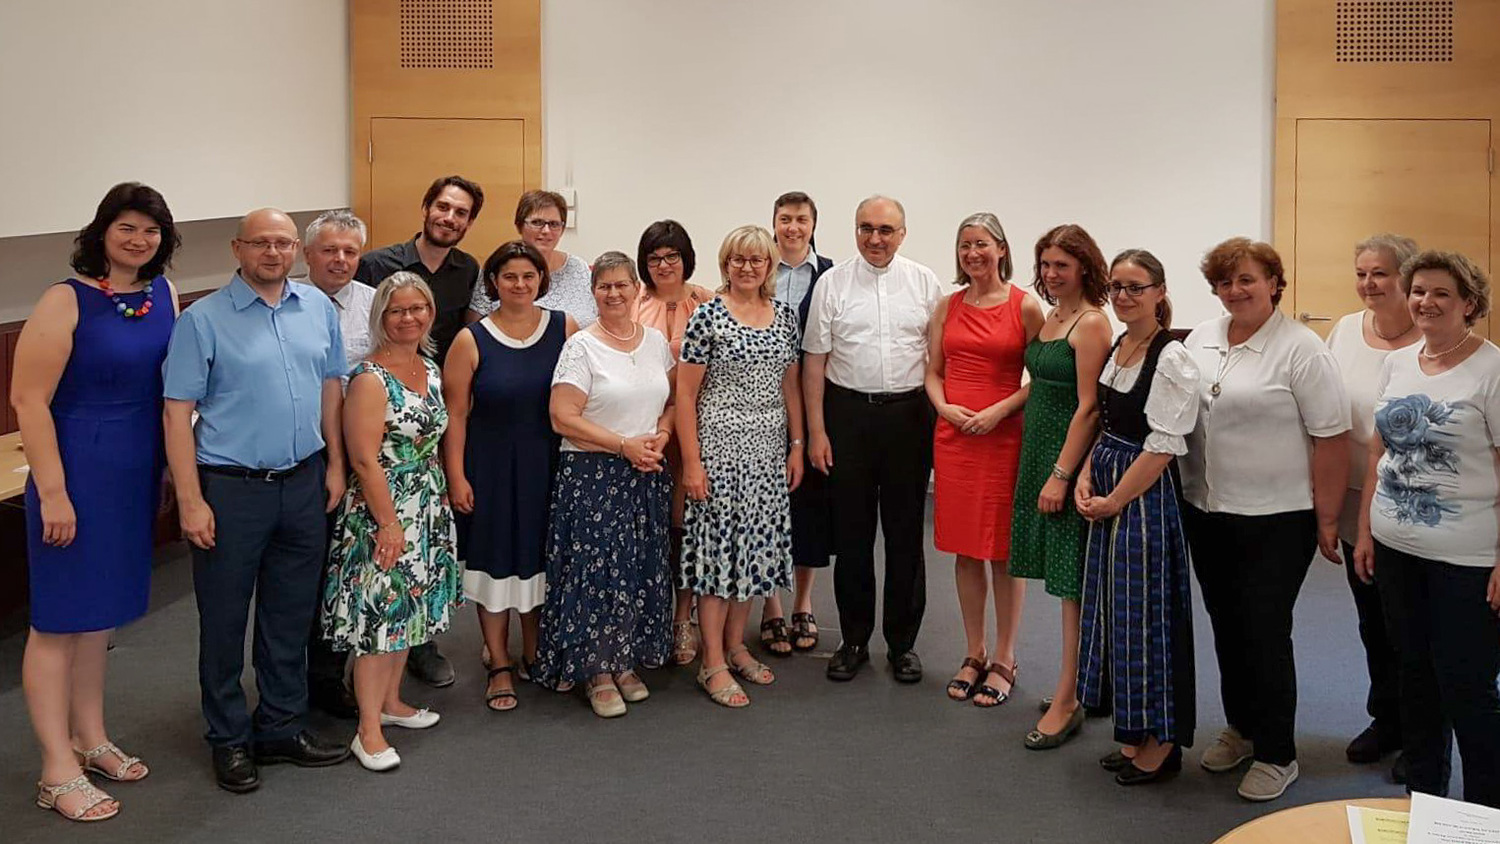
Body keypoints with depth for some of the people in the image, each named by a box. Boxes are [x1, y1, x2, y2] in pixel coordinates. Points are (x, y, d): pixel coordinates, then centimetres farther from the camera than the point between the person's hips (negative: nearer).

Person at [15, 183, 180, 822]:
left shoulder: (163, 294, 5)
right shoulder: (66, 302, -14)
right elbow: (28, 399, -15)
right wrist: (53, 493, -17)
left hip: (138, 478, 7)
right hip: (79, 475, -7)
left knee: (101, 612, 19)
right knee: (59, 619, 3)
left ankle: (90, 739, 34)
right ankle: (58, 772, 12)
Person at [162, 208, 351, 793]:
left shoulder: (319, 307, 6)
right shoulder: (202, 320, -8)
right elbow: (178, 413, -10)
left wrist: (335, 464, 8)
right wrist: (190, 501, -15)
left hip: (304, 482, 5)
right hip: (231, 487, -4)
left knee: (291, 617, 14)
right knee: (224, 620, 6)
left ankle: (282, 728, 29)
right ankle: (230, 740, 21)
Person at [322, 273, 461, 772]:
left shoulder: (430, 370, 8)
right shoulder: (370, 379, -17)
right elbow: (365, 459, -20)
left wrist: (439, 501, 14)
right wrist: (389, 523, -20)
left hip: (427, 510, 8)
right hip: (381, 510, -8)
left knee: (406, 609, 17)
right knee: (378, 616, -4)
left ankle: (391, 702, 32)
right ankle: (369, 732, 4)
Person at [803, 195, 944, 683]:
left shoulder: (924, 283, 5)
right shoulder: (831, 284, 4)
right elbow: (814, 360, 3)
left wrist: (940, 418, -1)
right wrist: (816, 431, -2)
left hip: (909, 414, 0)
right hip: (848, 413, 0)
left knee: (906, 532, 5)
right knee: (851, 531, 7)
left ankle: (902, 642, 18)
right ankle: (854, 640, 19)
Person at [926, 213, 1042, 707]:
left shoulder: (1026, 308, -3)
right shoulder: (948, 307, 10)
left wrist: (1001, 409, -15)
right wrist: (945, 407, -4)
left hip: (1005, 436, -4)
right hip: (954, 435, 4)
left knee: (1004, 550, 2)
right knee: (964, 549, 10)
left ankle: (1004, 661, 14)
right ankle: (973, 654, 22)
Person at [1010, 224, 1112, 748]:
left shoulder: (1091, 323, -13)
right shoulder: (1049, 317, 13)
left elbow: (1088, 406, -17)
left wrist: (1062, 475, -19)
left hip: (1070, 454, -9)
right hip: (1038, 449, 9)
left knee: (1072, 580, -3)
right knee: (1064, 576, 13)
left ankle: (1066, 702, 3)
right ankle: (1081, 684, 23)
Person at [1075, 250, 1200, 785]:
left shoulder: (1171, 358, -15)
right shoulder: (1116, 349, 11)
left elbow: (1163, 444, -18)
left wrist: (1116, 499, -14)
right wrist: (1085, 478, 1)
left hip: (1147, 495, -8)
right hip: (1108, 492, 9)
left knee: (1145, 611, -1)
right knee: (1115, 609, 13)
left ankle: (1161, 743, 14)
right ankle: (1134, 735, 25)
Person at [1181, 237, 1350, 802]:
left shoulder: (1300, 348, -11)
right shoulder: (1200, 340, 8)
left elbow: (1332, 437, -12)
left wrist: (1326, 518, -12)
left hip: (1274, 520, -6)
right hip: (1205, 512, 6)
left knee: (1264, 633, -1)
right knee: (1226, 627, 15)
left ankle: (1276, 755, 12)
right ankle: (1240, 728, 33)